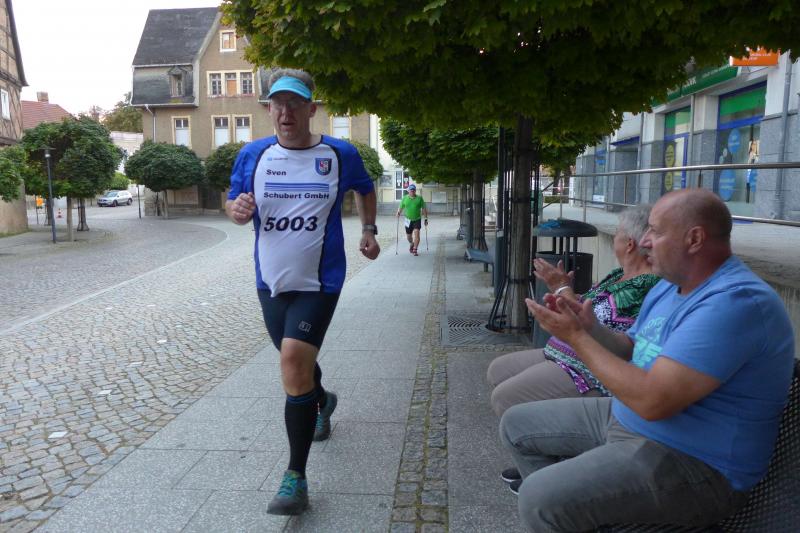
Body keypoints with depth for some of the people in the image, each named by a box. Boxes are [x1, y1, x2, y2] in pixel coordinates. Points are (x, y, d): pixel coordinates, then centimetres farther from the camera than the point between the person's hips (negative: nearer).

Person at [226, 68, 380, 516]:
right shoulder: (254, 154, 1)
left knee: (294, 360, -20)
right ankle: (322, 401, 56)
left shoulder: (340, 154, -3)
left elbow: (365, 190, 16)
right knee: (297, 360, 20)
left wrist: (369, 231, 7)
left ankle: (296, 478, -8)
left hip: (319, 281, -4)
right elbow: (234, 204, 7)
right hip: (271, 280, 4)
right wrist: (238, 209, -15)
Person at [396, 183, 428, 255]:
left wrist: (426, 219, 1)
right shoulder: (404, 198, 2)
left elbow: (424, 209, 3)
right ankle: (411, 244, 44)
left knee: (416, 233, -18)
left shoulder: (419, 198, -1)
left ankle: (415, 250, -14)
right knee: (408, 236, 12)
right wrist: (398, 213, -16)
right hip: (408, 220, 2)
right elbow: (401, 208, 5)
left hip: (417, 220, -2)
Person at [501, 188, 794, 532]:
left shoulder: (735, 302, -25)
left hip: (690, 462, -9)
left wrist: (576, 336, -20)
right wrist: (590, 328, -7)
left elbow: (652, 401, -30)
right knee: (516, 424, 11)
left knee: (540, 499, -27)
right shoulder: (669, 286, 7)